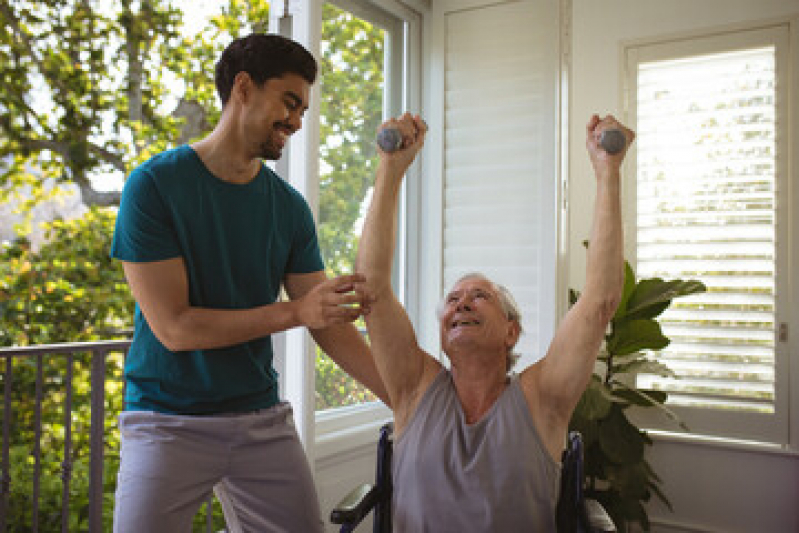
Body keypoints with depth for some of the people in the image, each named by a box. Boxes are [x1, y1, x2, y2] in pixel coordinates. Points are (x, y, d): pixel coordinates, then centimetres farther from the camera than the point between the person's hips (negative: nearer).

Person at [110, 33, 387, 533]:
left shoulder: (290, 207, 2)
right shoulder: (154, 185, -11)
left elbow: (329, 323, 1)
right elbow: (174, 327, -15)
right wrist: (294, 311, -23)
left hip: (263, 418, 4)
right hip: (170, 420, -3)